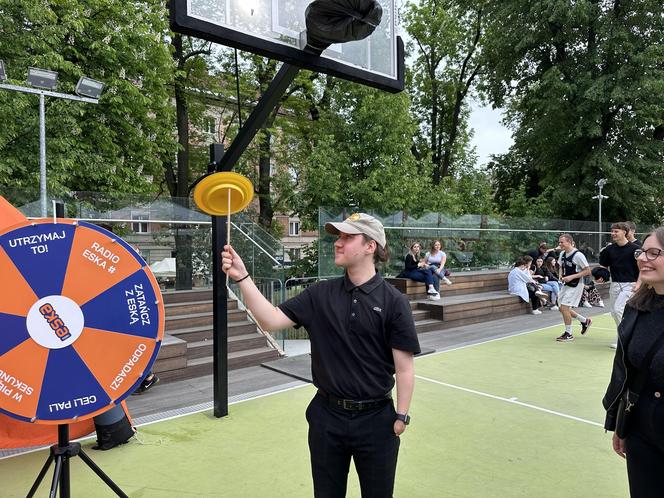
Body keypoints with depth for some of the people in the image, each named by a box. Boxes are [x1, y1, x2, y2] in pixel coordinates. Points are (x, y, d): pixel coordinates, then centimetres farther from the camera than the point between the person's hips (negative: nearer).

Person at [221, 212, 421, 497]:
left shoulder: (393, 301, -11)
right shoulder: (320, 295, -3)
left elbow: (404, 367, -8)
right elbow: (271, 320, -10)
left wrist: (401, 416, -8)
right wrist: (242, 277, -18)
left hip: (375, 420, -2)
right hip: (327, 415, 3)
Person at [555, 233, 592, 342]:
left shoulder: (578, 255, -18)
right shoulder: (562, 254, 6)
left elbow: (587, 271, -16)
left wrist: (572, 277, -23)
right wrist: (561, 275, 1)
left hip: (575, 285, -8)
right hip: (566, 284, 9)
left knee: (564, 307, -12)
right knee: (562, 308, 11)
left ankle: (568, 334, 4)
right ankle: (585, 321, 33)